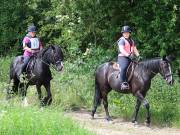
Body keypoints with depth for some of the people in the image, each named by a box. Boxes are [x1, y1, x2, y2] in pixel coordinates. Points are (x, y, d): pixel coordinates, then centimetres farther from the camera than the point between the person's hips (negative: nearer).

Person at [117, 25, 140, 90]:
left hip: (131, 58, 8)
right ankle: (123, 83, -38)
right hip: (123, 57, -8)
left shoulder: (131, 41, 22)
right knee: (124, 67, -34)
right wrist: (128, 55, -28)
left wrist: (138, 56, 5)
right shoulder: (122, 40, -2)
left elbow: (135, 50, 23)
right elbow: (121, 49, -15)